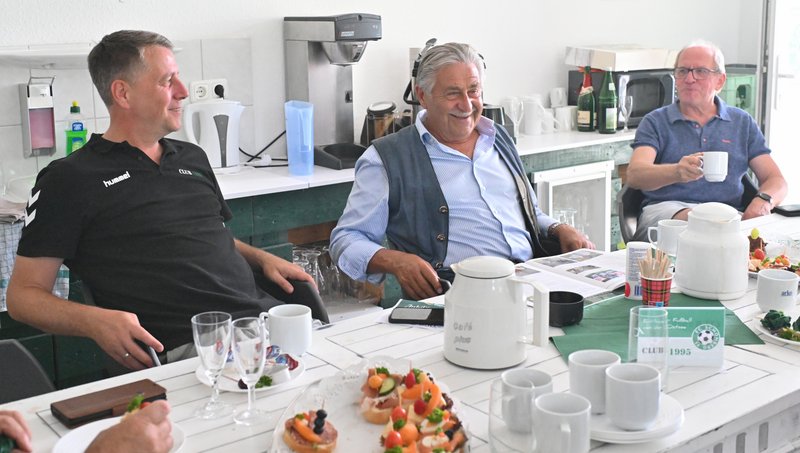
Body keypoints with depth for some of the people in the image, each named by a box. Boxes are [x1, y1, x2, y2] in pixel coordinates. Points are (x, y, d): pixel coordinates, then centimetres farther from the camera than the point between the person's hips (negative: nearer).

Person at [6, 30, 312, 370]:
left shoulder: (193, 158, 24)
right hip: (185, 348, -7)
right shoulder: (68, 179, 4)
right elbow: (23, 294, 3)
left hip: (262, 314, 7)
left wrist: (262, 258, 14)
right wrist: (93, 320, -17)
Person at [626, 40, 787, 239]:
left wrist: (763, 201, -11)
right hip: (666, 208, -3)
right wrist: (677, 172, -29)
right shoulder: (656, 122, 11)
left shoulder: (742, 122, 20)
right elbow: (634, 175, -7)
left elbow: (776, 181, 15)